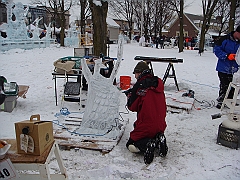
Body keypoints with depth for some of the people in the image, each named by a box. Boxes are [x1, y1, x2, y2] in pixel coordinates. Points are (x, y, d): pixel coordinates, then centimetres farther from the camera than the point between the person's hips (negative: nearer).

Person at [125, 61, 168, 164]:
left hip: (146, 126, -6)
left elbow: (132, 107, -6)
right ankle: (159, 140, 0)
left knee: (131, 145, 12)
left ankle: (147, 144, -19)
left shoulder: (140, 85, -14)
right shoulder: (159, 83, 6)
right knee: (155, 136, 36)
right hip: (161, 125, 6)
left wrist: (129, 96, 13)